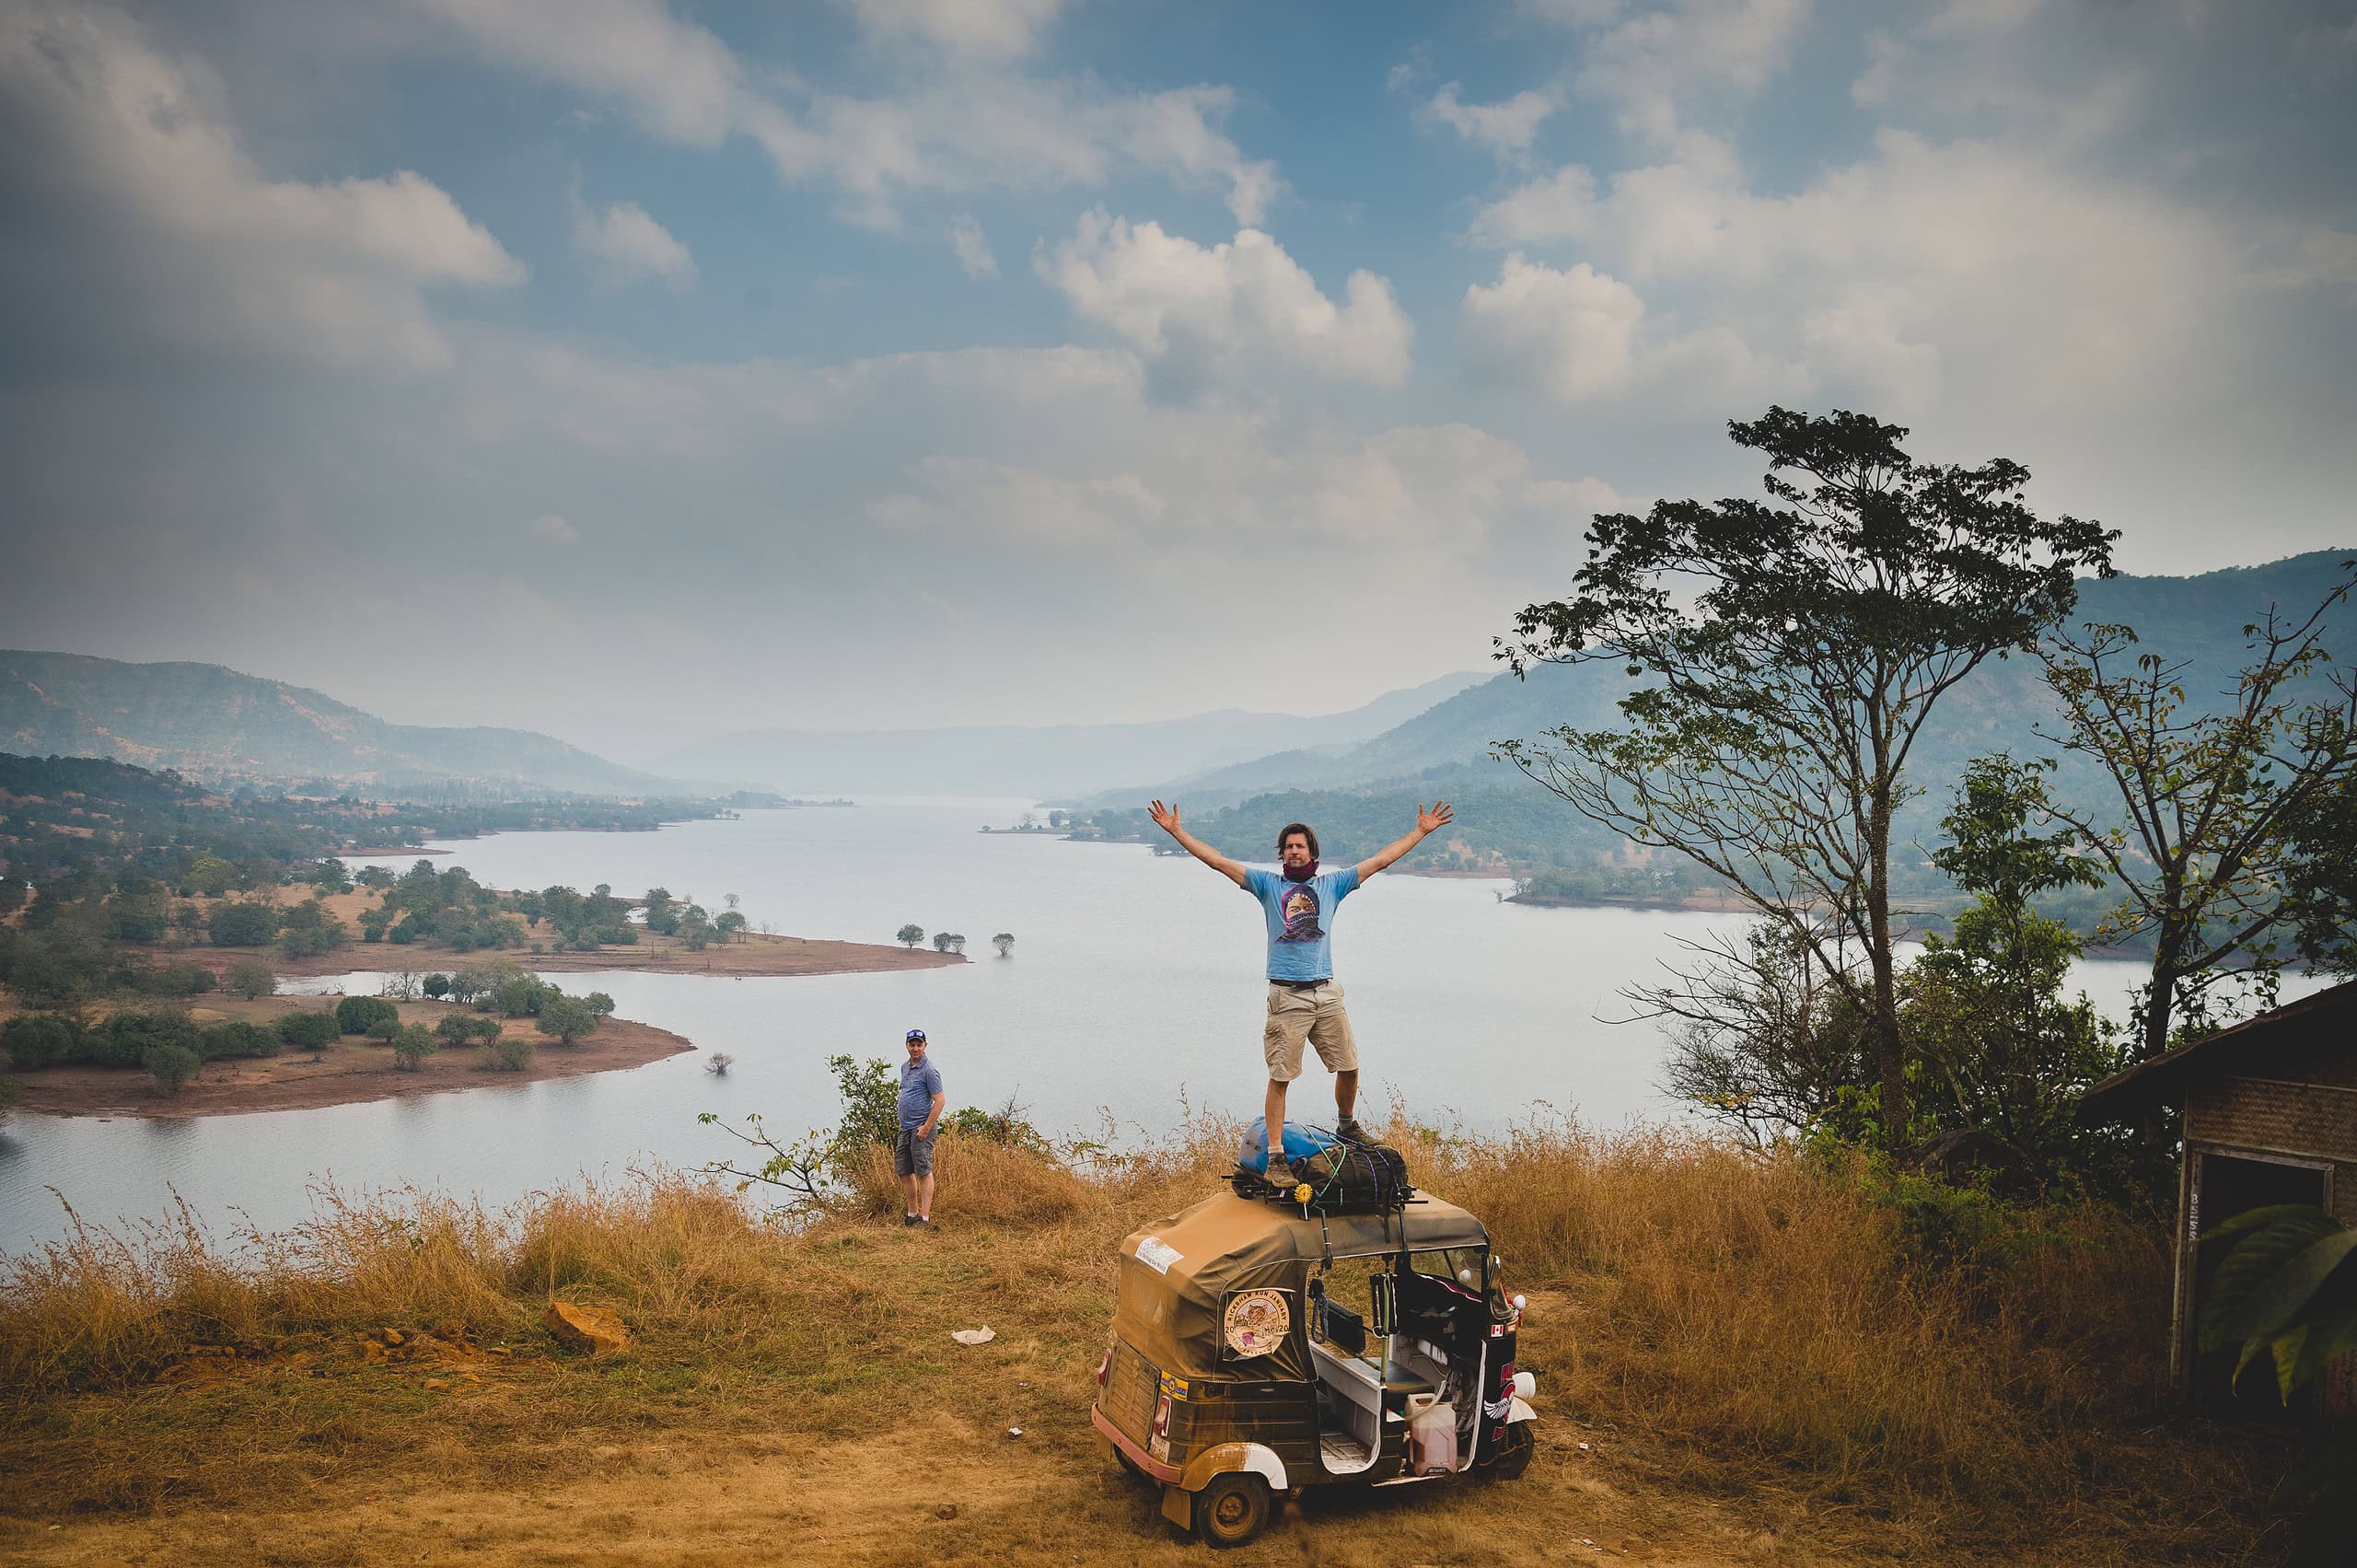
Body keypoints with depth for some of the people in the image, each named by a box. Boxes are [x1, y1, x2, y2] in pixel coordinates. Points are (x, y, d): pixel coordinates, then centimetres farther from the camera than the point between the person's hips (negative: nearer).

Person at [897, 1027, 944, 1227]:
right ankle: (912, 1214, 23)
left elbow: (939, 1101, -16)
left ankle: (925, 1217, -3)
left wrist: (926, 1127, -19)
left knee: (924, 1172, -6)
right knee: (903, 1172, 12)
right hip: (905, 1128, 9)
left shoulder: (929, 1071, -12)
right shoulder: (905, 1067, 14)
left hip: (921, 1128, -9)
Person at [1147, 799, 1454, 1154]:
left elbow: (1379, 860, 14)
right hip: (1287, 997, -3)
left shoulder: (1332, 883, 11)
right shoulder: (1268, 884, 6)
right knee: (1279, 1077, -3)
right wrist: (1175, 830, -3)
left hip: (1327, 994, 3)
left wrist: (1421, 830, 14)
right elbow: (1218, 861, 2)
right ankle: (1274, 1153, 2)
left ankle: (1346, 1125, 33)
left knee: (1349, 1068, 7)